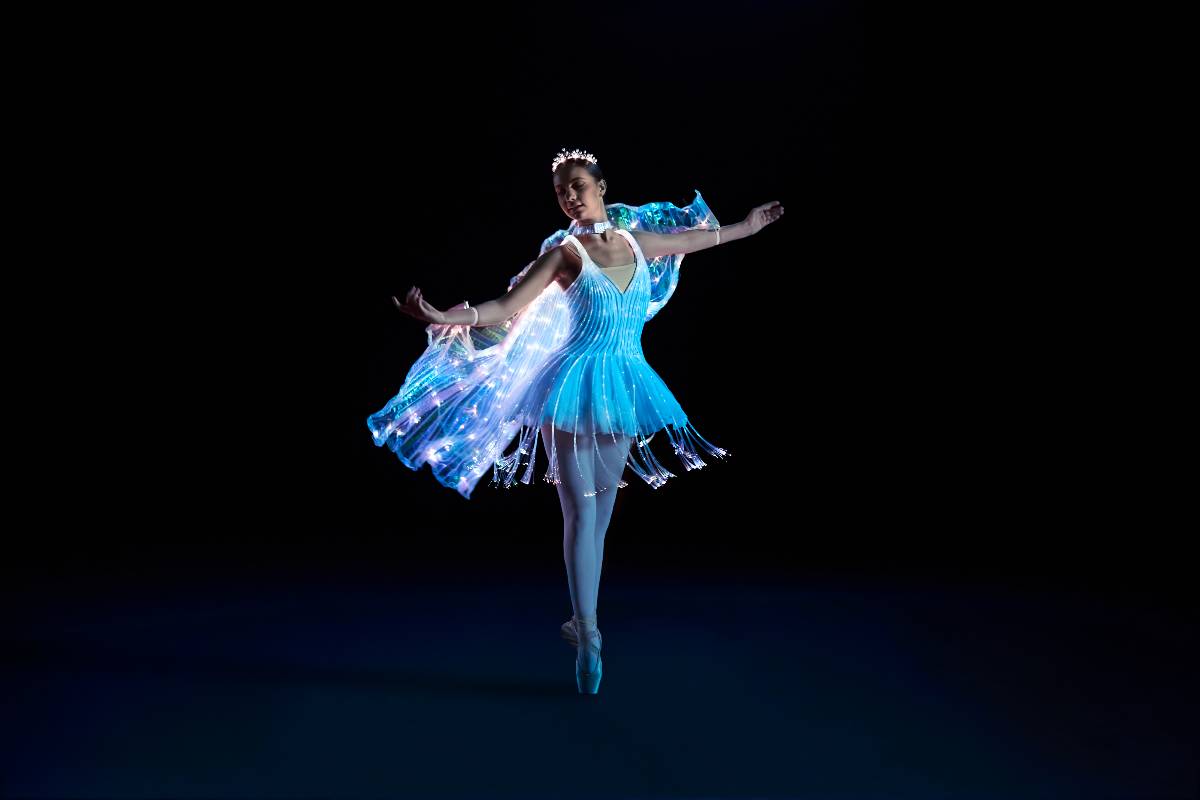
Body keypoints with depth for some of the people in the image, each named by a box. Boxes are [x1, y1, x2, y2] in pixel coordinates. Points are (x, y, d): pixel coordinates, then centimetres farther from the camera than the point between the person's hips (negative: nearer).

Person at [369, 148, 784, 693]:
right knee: (581, 514, -6)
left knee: (600, 517, 11)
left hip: (623, 388, 5)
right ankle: (587, 638, 0)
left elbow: (697, 238, 28)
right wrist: (444, 317, -28)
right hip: (576, 389, -5)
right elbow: (505, 309, -13)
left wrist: (748, 225, 39)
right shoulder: (563, 252, -4)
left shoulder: (636, 240, 9)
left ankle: (583, 623, 24)